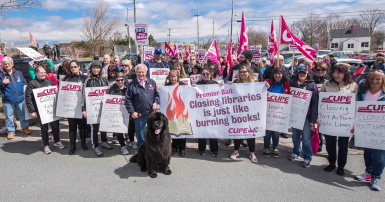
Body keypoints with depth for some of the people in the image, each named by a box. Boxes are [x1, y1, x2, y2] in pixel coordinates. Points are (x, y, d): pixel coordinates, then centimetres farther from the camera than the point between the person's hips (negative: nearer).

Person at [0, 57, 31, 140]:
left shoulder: (18, 73, 7)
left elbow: (24, 83, 10)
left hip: (20, 99, 2)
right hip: (7, 100, -1)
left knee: (22, 114, 12)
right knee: (9, 116, 5)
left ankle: (25, 127, 29)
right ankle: (10, 131, 17)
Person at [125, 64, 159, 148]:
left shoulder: (152, 82, 5)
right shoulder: (132, 84, -4)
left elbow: (156, 94, 14)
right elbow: (128, 100, -4)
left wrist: (155, 102, -5)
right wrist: (132, 112, -10)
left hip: (151, 113, 2)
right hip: (139, 115, -2)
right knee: (140, 135, 9)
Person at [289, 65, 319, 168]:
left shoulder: (312, 85, -4)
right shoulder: (292, 83, 7)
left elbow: (315, 103, -6)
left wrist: (313, 119, -10)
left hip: (306, 116, -3)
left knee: (306, 138, 2)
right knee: (295, 135, 15)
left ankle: (307, 158, 15)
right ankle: (296, 153, 33)